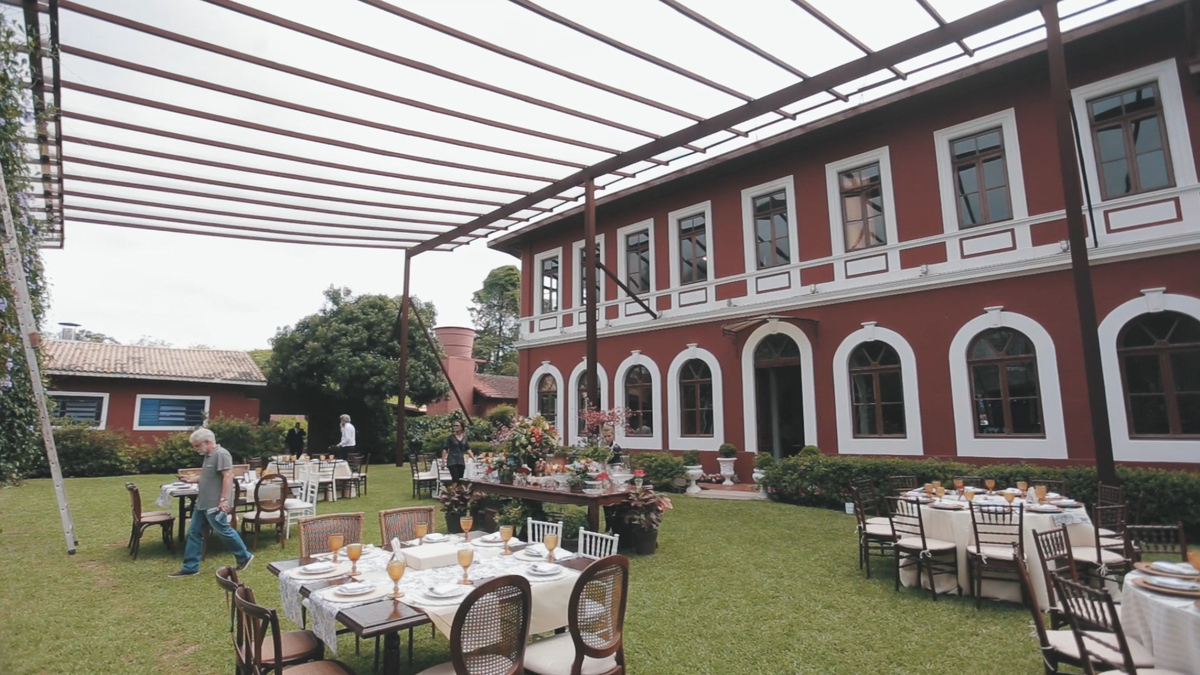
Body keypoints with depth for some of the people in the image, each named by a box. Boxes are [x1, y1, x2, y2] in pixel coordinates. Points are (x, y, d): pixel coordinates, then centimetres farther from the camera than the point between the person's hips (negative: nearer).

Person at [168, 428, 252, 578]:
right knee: (194, 533, 10)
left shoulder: (221, 454, -17)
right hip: (202, 504, 10)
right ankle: (190, 567, 17)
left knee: (224, 532, -1)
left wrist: (223, 500, -27)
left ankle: (244, 557, 13)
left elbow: (228, 477, -24)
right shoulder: (209, 456, 15)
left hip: (215, 505, -10)